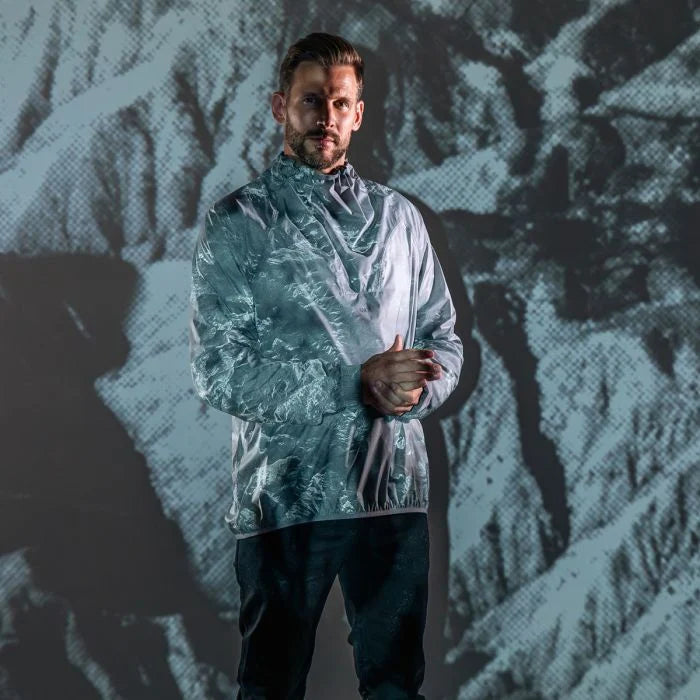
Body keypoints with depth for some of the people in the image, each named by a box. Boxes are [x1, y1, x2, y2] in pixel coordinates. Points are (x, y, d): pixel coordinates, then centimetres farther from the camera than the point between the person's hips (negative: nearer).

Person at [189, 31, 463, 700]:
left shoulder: (399, 217, 12)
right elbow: (218, 371, -10)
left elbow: (444, 339, 14)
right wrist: (358, 382, -16)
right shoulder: (236, 224, -1)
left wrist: (414, 389, -10)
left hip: (395, 489, 3)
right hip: (285, 495, -3)